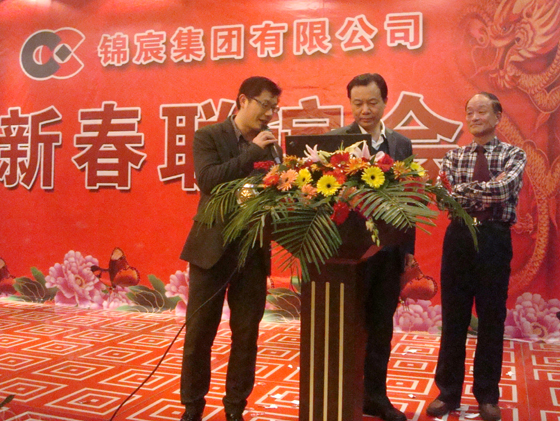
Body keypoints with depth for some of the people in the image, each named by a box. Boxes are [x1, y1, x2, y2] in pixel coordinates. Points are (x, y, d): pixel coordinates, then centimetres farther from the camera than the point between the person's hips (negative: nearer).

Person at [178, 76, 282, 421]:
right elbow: (208, 180, -18)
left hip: (253, 250, 4)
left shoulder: (271, 145, 9)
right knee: (200, 332, 6)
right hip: (213, 247, -3)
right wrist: (253, 150, -18)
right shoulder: (208, 136, -2)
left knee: (247, 334, 7)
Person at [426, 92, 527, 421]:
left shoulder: (513, 155, 1)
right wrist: (488, 190, -18)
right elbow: (447, 197, -8)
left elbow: (504, 188, -19)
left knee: (491, 317, 8)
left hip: (494, 238, -1)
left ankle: (488, 394, 25)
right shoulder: (455, 155, 7)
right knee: (453, 315, 8)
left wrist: (464, 189, -14)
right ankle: (449, 392, 21)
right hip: (460, 236, 2)